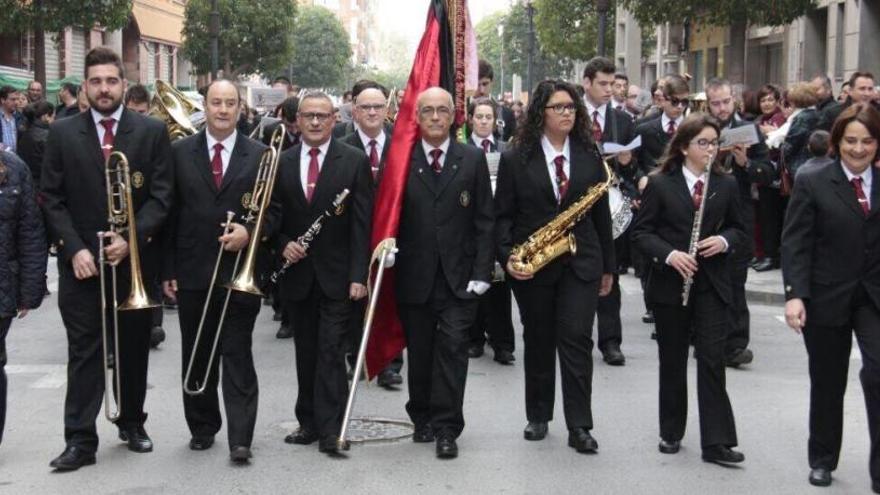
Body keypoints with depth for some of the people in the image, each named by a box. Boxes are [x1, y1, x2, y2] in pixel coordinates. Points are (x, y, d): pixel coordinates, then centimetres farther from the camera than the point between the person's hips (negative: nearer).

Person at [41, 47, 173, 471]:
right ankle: (80, 440, 2)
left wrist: (132, 239, -14)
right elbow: (53, 199, 1)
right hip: (81, 262, 0)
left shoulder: (152, 131, 1)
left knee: (134, 349, 12)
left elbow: (161, 195, -3)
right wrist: (74, 249, -10)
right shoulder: (62, 133, 3)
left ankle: (132, 423, 28)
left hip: (134, 259, 0)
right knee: (83, 352, 0)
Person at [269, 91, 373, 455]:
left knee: (331, 352, -5)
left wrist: (359, 274, -12)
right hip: (296, 273, 3)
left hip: (337, 274, -3)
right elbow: (272, 215, 12)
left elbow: (361, 222, -7)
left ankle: (330, 429, -1)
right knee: (305, 353, 11)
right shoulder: (281, 162, 6)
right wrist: (282, 244, -8)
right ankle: (309, 422, 19)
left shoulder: (354, 161, -3)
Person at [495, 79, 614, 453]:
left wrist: (608, 266, 10)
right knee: (538, 341, 11)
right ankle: (538, 417, 25)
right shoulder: (515, 159, 0)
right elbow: (503, 215, 0)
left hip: (581, 263, 1)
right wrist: (507, 256, -15)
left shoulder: (589, 156, 7)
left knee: (576, 339, -7)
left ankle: (579, 426, -2)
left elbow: (601, 213, 10)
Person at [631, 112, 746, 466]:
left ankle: (716, 442, -4)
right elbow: (641, 231, -3)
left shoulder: (726, 184, 5)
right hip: (670, 284, -1)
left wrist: (724, 241, -10)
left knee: (712, 359, -5)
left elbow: (738, 228, 13)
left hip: (712, 284, 1)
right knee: (672, 360, 10)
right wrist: (669, 254, -19)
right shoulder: (659, 183, -3)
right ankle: (671, 433, 23)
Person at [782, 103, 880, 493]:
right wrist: (795, 294, -17)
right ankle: (822, 460, 31)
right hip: (827, 297, -1)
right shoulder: (812, 183, -3)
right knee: (827, 383, 12)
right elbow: (795, 244, -7)